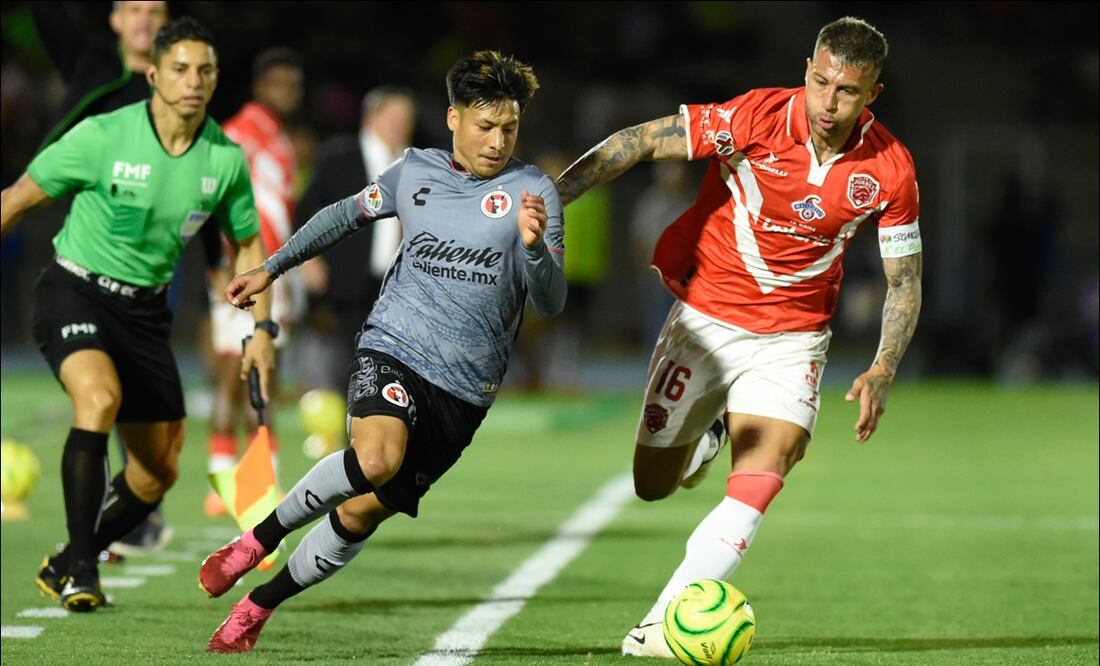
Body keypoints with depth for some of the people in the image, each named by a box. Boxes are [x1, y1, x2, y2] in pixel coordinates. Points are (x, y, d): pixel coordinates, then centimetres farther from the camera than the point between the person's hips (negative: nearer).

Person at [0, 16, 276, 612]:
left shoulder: (226, 159, -5)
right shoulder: (102, 137, -17)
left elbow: (247, 243, 12)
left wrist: (261, 327, 4)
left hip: (144, 310, 5)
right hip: (74, 291, -5)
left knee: (159, 471, 5)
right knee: (99, 395, -34)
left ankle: (63, 568, 25)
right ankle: (81, 567, -28)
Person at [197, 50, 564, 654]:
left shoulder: (532, 192, -3)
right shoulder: (416, 171, 6)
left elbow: (550, 304, -8)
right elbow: (346, 216, 25)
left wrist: (533, 245, -27)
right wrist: (270, 269, 26)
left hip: (465, 389, 0)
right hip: (392, 350, 0)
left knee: (362, 513, 0)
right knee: (376, 459, -31)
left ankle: (258, 606, 21)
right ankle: (260, 537, -8)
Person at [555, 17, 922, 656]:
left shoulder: (890, 168, -13)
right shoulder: (758, 116, -20)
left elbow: (905, 281, -3)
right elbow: (640, 142, -18)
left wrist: (883, 371, -18)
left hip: (790, 338, 0)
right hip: (704, 317, 0)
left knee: (761, 477, -23)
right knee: (654, 485, 8)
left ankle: (660, 628, -21)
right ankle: (708, 434, 45)